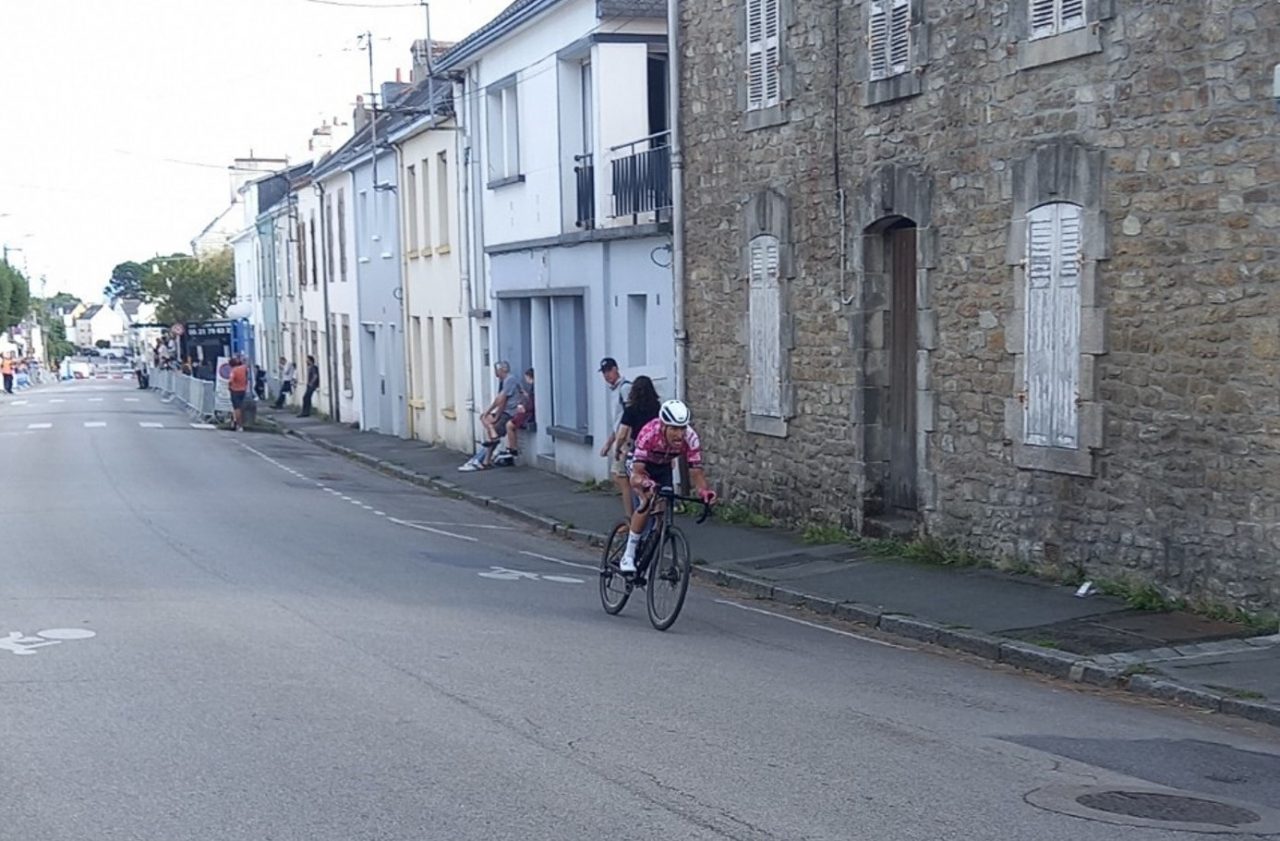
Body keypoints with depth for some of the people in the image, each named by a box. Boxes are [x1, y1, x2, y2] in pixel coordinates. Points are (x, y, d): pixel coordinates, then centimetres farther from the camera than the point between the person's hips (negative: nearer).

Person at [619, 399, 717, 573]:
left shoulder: (690, 439, -30)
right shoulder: (649, 434, -40)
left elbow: (696, 471, -30)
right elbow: (637, 472, -44)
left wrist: (704, 490, -51)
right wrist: (645, 483, -66)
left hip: (663, 467, 4)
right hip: (641, 463, -4)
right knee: (648, 502, -26)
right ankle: (628, 556, -19)